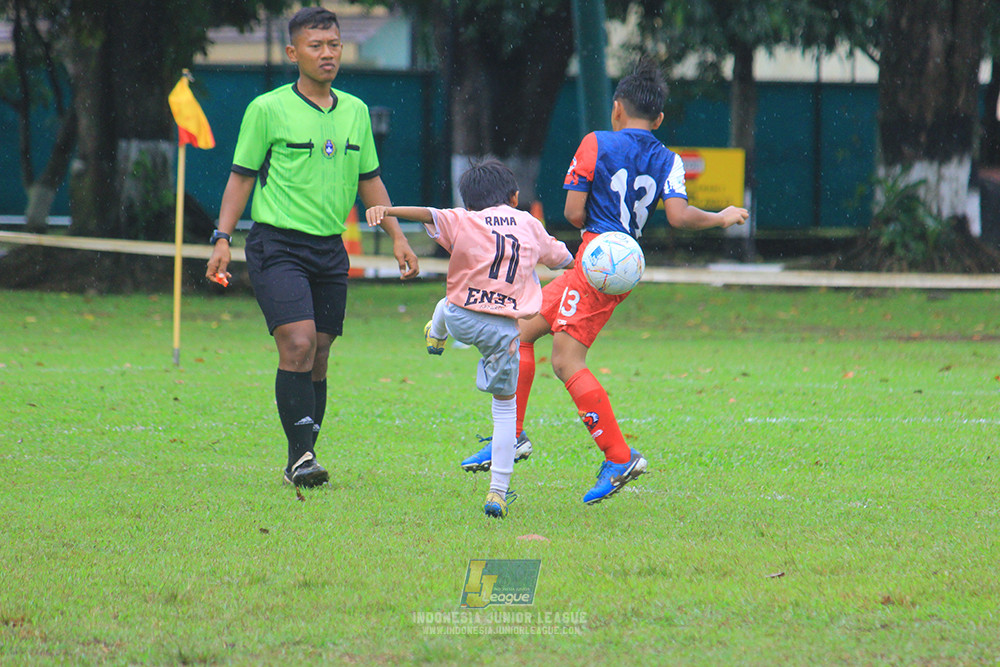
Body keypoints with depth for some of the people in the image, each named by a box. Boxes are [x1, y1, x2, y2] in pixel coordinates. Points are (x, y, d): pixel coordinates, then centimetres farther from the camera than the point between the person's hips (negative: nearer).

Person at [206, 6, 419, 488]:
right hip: (277, 244, -5)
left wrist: (397, 238, 16)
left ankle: (302, 460, 12)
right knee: (298, 344, -18)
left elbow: (369, 180, 20)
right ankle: (301, 455, -17)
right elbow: (242, 176, 1)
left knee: (318, 357, 4)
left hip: (330, 248, 5)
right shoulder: (267, 109, -3)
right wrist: (223, 239, -7)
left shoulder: (355, 111, 12)